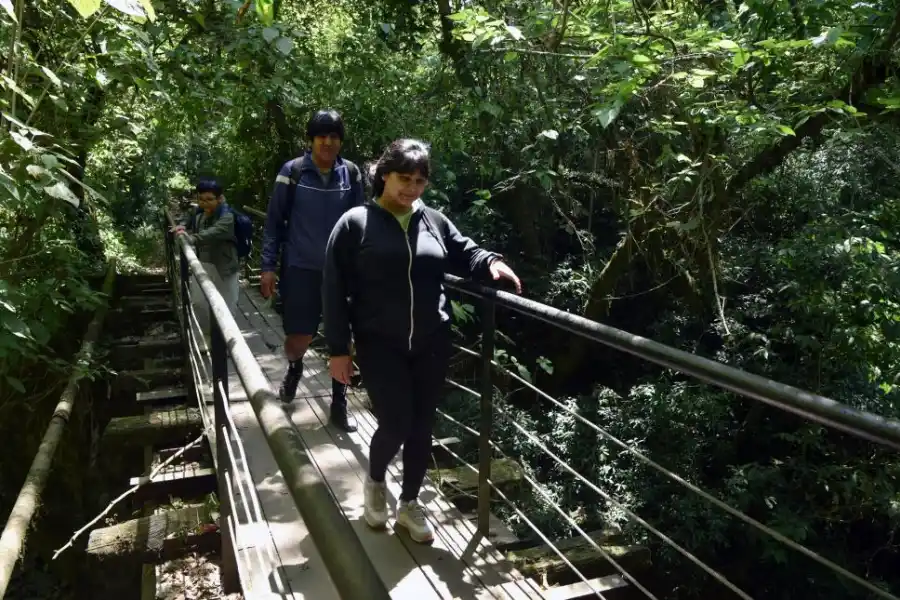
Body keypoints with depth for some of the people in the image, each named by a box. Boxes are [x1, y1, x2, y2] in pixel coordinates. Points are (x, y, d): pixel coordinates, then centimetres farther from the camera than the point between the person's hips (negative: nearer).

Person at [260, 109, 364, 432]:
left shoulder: (351, 173, 0)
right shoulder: (292, 172, -6)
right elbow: (274, 220, -2)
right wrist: (268, 266, -4)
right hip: (300, 268, -2)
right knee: (299, 336, 4)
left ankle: (339, 404, 19)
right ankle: (294, 368, 40)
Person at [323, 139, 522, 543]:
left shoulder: (434, 221, 6)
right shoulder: (355, 224, -5)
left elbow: (465, 254, 16)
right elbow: (336, 291, -5)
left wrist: (490, 263, -9)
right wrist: (339, 349, -7)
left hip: (432, 344, 4)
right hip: (380, 345, -4)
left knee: (421, 427, 10)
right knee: (395, 424, -6)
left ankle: (410, 503, 31)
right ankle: (375, 483, 28)